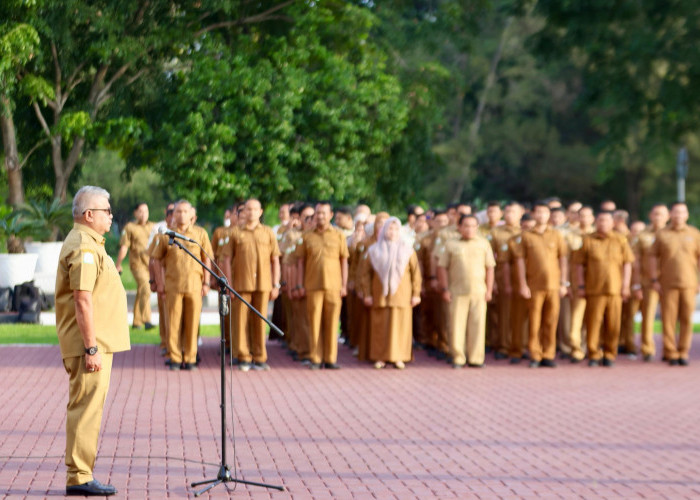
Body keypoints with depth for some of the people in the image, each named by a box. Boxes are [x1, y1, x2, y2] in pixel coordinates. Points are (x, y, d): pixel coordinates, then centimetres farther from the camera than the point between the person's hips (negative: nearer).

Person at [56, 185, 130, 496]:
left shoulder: (88, 243, 19)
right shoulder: (83, 247, -16)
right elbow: (83, 301, -23)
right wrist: (92, 348, -24)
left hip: (95, 342, 11)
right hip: (90, 343, -11)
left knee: (86, 408, 13)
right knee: (86, 408, -8)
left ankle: (80, 474, 19)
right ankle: (79, 477, -4)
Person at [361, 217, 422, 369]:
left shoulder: (407, 250, 6)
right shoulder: (374, 251, 7)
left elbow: (416, 273, 5)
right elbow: (367, 274, 7)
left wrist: (416, 294, -1)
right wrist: (367, 294, 0)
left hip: (401, 295, 0)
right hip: (380, 295, 0)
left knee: (400, 326, -2)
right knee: (380, 326, -1)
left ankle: (399, 358, 4)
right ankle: (380, 357, 5)